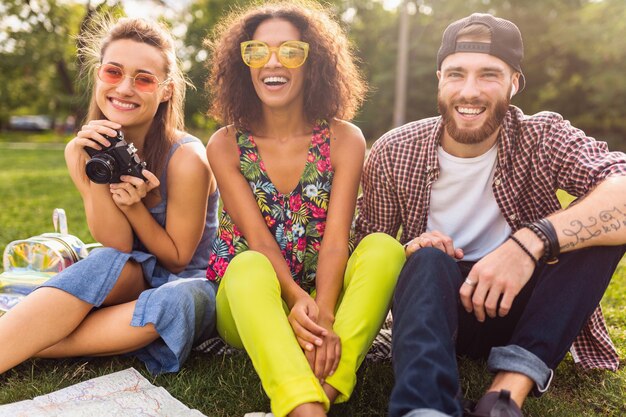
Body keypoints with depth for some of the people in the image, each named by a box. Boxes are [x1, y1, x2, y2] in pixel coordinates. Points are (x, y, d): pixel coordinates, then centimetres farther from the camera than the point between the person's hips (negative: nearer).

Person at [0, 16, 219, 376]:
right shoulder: (82, 151, -5)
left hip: (194, 283, -3)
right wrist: (97, 174, -22)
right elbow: (118, 246, -9)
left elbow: (177, 258, -10)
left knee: (181, 299, -36)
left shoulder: (186, 158, -20)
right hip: (133, 278, 3)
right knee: (104, 263, -30)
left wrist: (134, 206, -25)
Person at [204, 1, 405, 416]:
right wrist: (298, 301, -30)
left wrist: (322, 312, -31)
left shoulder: (345, 140, -3)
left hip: (323, 297, 1)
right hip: (251, 302, -1)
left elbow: (335, 241, -14)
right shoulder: (225, 145, -2)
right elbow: (258, 239, -12)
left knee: (384, 248, -25)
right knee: (249, 266, -34)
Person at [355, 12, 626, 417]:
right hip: (432, 309, -1)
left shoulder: (544, 138, -10)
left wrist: (533, 240, -43)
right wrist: (406, 252, -24)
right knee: (429, 260, -33)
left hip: (522, 309, 1)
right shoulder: (393, 153, -8)